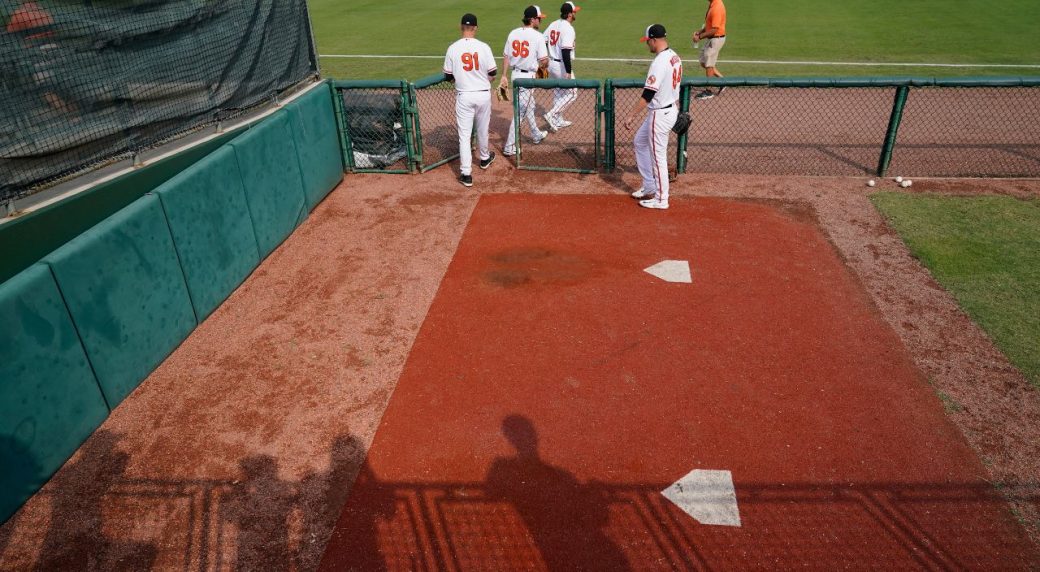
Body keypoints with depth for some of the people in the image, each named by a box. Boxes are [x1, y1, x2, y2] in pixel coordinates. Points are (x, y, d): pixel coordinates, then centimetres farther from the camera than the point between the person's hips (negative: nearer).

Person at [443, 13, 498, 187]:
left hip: (463, 96, -1)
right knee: (482, 130, 22)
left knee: (464, 135, 2)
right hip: (483, 94, 1)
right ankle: (485, 158, 45)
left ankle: (466, 174, -3)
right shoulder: (483, 47, -8)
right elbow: (493, 73, -2)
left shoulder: (453, 48, -7)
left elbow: (448, 76, 0)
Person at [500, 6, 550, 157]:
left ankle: (536, 135, 42)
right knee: (520, 111, -4)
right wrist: (541, 67, 6)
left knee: (529, 106, 25)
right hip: (528, 76, -7)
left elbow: (506, 56, 6)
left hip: (515, 74, 7)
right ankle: (509, 147, -3)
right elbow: (544, 60, -16)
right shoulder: (538, 36, -13)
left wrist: (504, 76, 10)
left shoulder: (513, 33, 5)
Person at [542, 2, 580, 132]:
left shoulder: (553, 25, 6)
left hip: (551, 64, 8)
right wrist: (568, 72, -23)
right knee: (571, 93, 5)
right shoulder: (568, 28, -18)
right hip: (562, 66, -8)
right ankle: (551, 115, -5)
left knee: (558, 92, 21)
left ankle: (558, 121, 28)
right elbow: (565, 51, -25)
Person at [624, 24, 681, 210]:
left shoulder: (659, 62, -23)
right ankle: (649, 187, 31)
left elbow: (648, 94, -25)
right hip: (671, 109, 10)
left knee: (658, 156, 1)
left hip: (660, 115, -10)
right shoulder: (675, 57, 6)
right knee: (640, 142, 23)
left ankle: (661, 199, 14)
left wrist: (631, 116, -22)